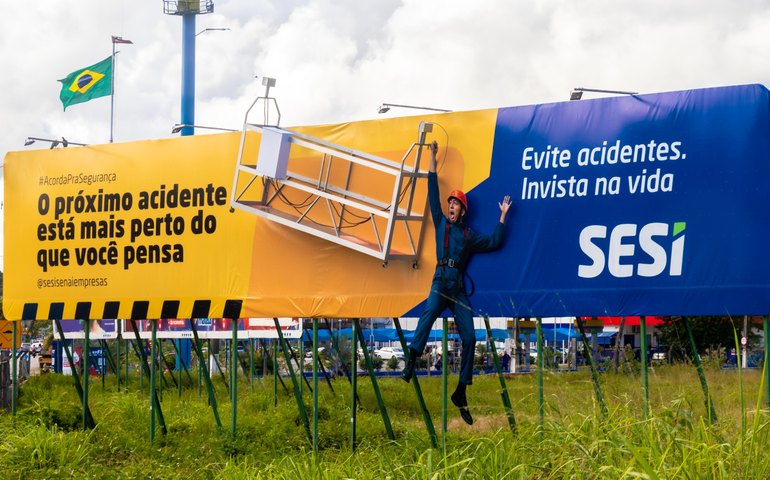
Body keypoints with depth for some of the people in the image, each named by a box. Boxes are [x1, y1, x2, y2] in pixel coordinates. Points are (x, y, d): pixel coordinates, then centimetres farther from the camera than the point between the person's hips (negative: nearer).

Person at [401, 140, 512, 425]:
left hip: (458, 289, 2)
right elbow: (433, 193, 13)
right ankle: (411, 361, -50)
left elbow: (494, 243, 11)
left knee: (469, 336, -8)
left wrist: (503, 217, 7)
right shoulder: (441, 223, 15)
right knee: (429, 312, -36)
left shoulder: (469, 235, 17)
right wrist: (433, 159, 10)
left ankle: (461, 393, -3)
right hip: (440, 283, -2)